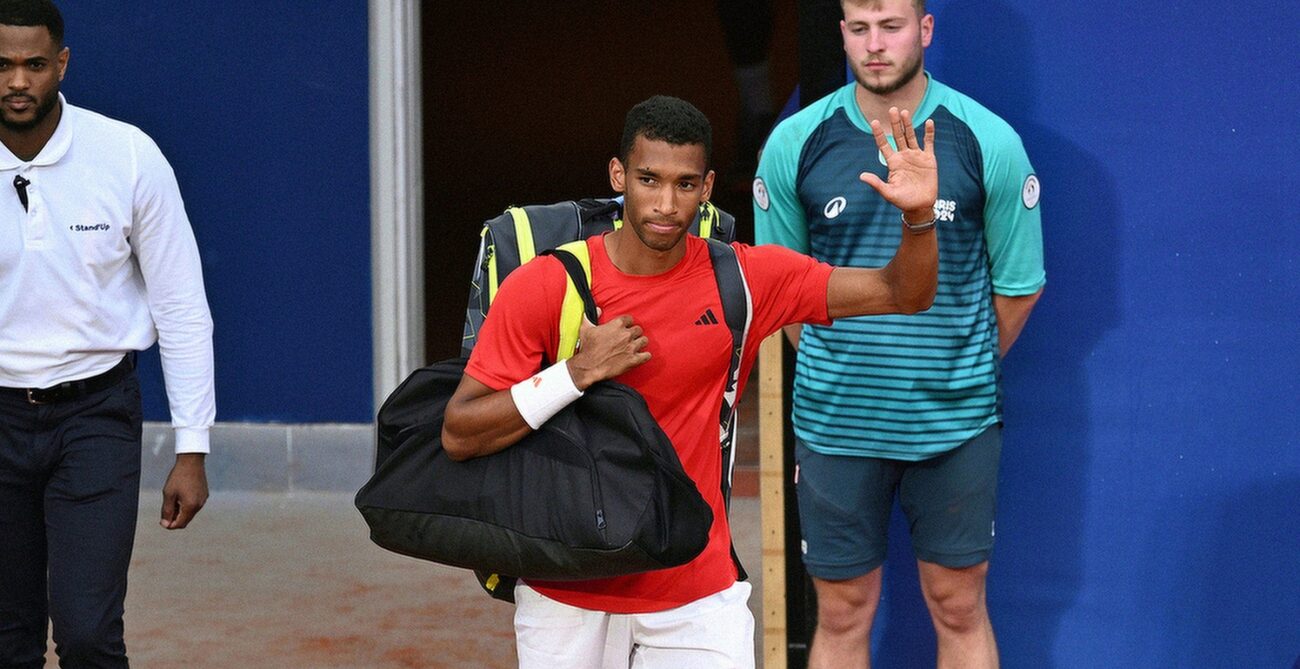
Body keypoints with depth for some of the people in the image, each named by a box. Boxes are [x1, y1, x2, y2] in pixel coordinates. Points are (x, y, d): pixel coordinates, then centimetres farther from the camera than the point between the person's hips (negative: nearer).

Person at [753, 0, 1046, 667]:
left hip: (955, 422, -1)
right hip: (834, 419, 1)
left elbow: (1019, 286, 4)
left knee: (959, 610, 8)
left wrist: (964, 372, 9)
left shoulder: (989, 141, -6)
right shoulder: (794, 144, -3)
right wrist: (835, 366, 9)